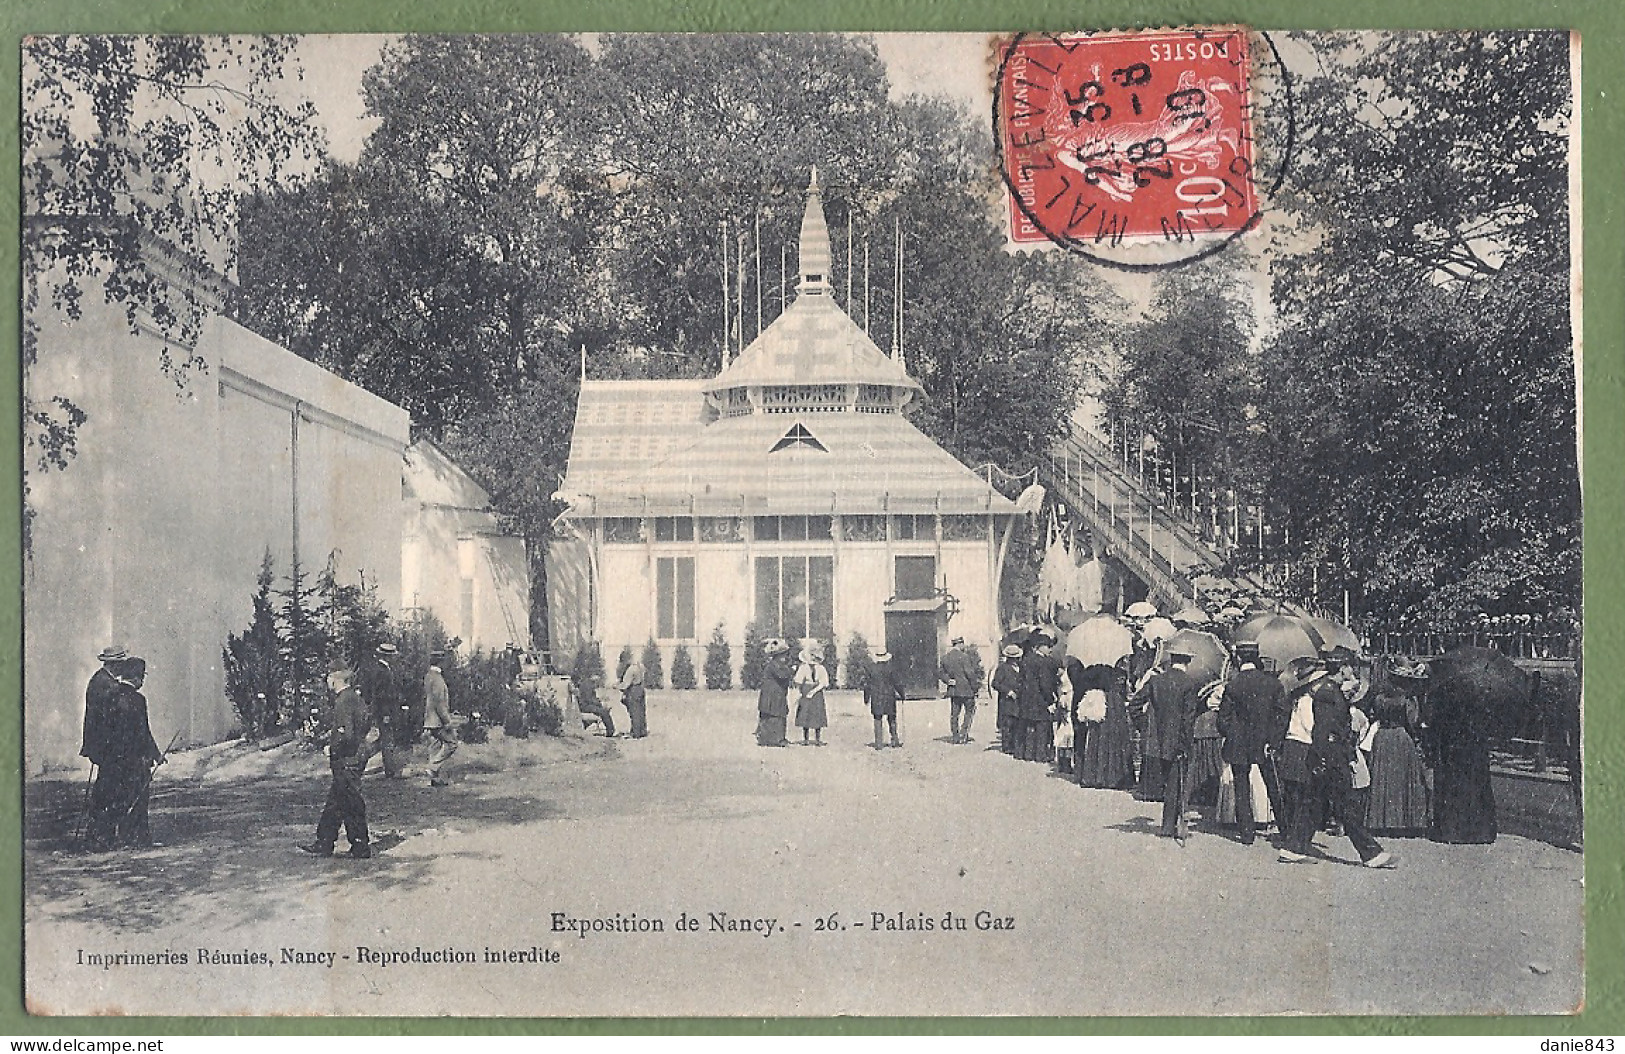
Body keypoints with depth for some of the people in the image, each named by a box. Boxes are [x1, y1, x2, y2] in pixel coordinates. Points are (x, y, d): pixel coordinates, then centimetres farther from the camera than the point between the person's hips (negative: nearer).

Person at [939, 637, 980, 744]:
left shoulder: (945, 658, 8)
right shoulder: (964, 656, -13)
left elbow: (939, 672, 10)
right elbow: (970, 673, -16)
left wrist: (948, 681, 5)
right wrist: (975, 687, -7)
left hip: (952, 690, 6)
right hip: (966, 689, -6)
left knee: (954, 714, 9)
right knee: (970, 711, 6)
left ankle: (955, 736, 10)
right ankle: (963, 733, -3)